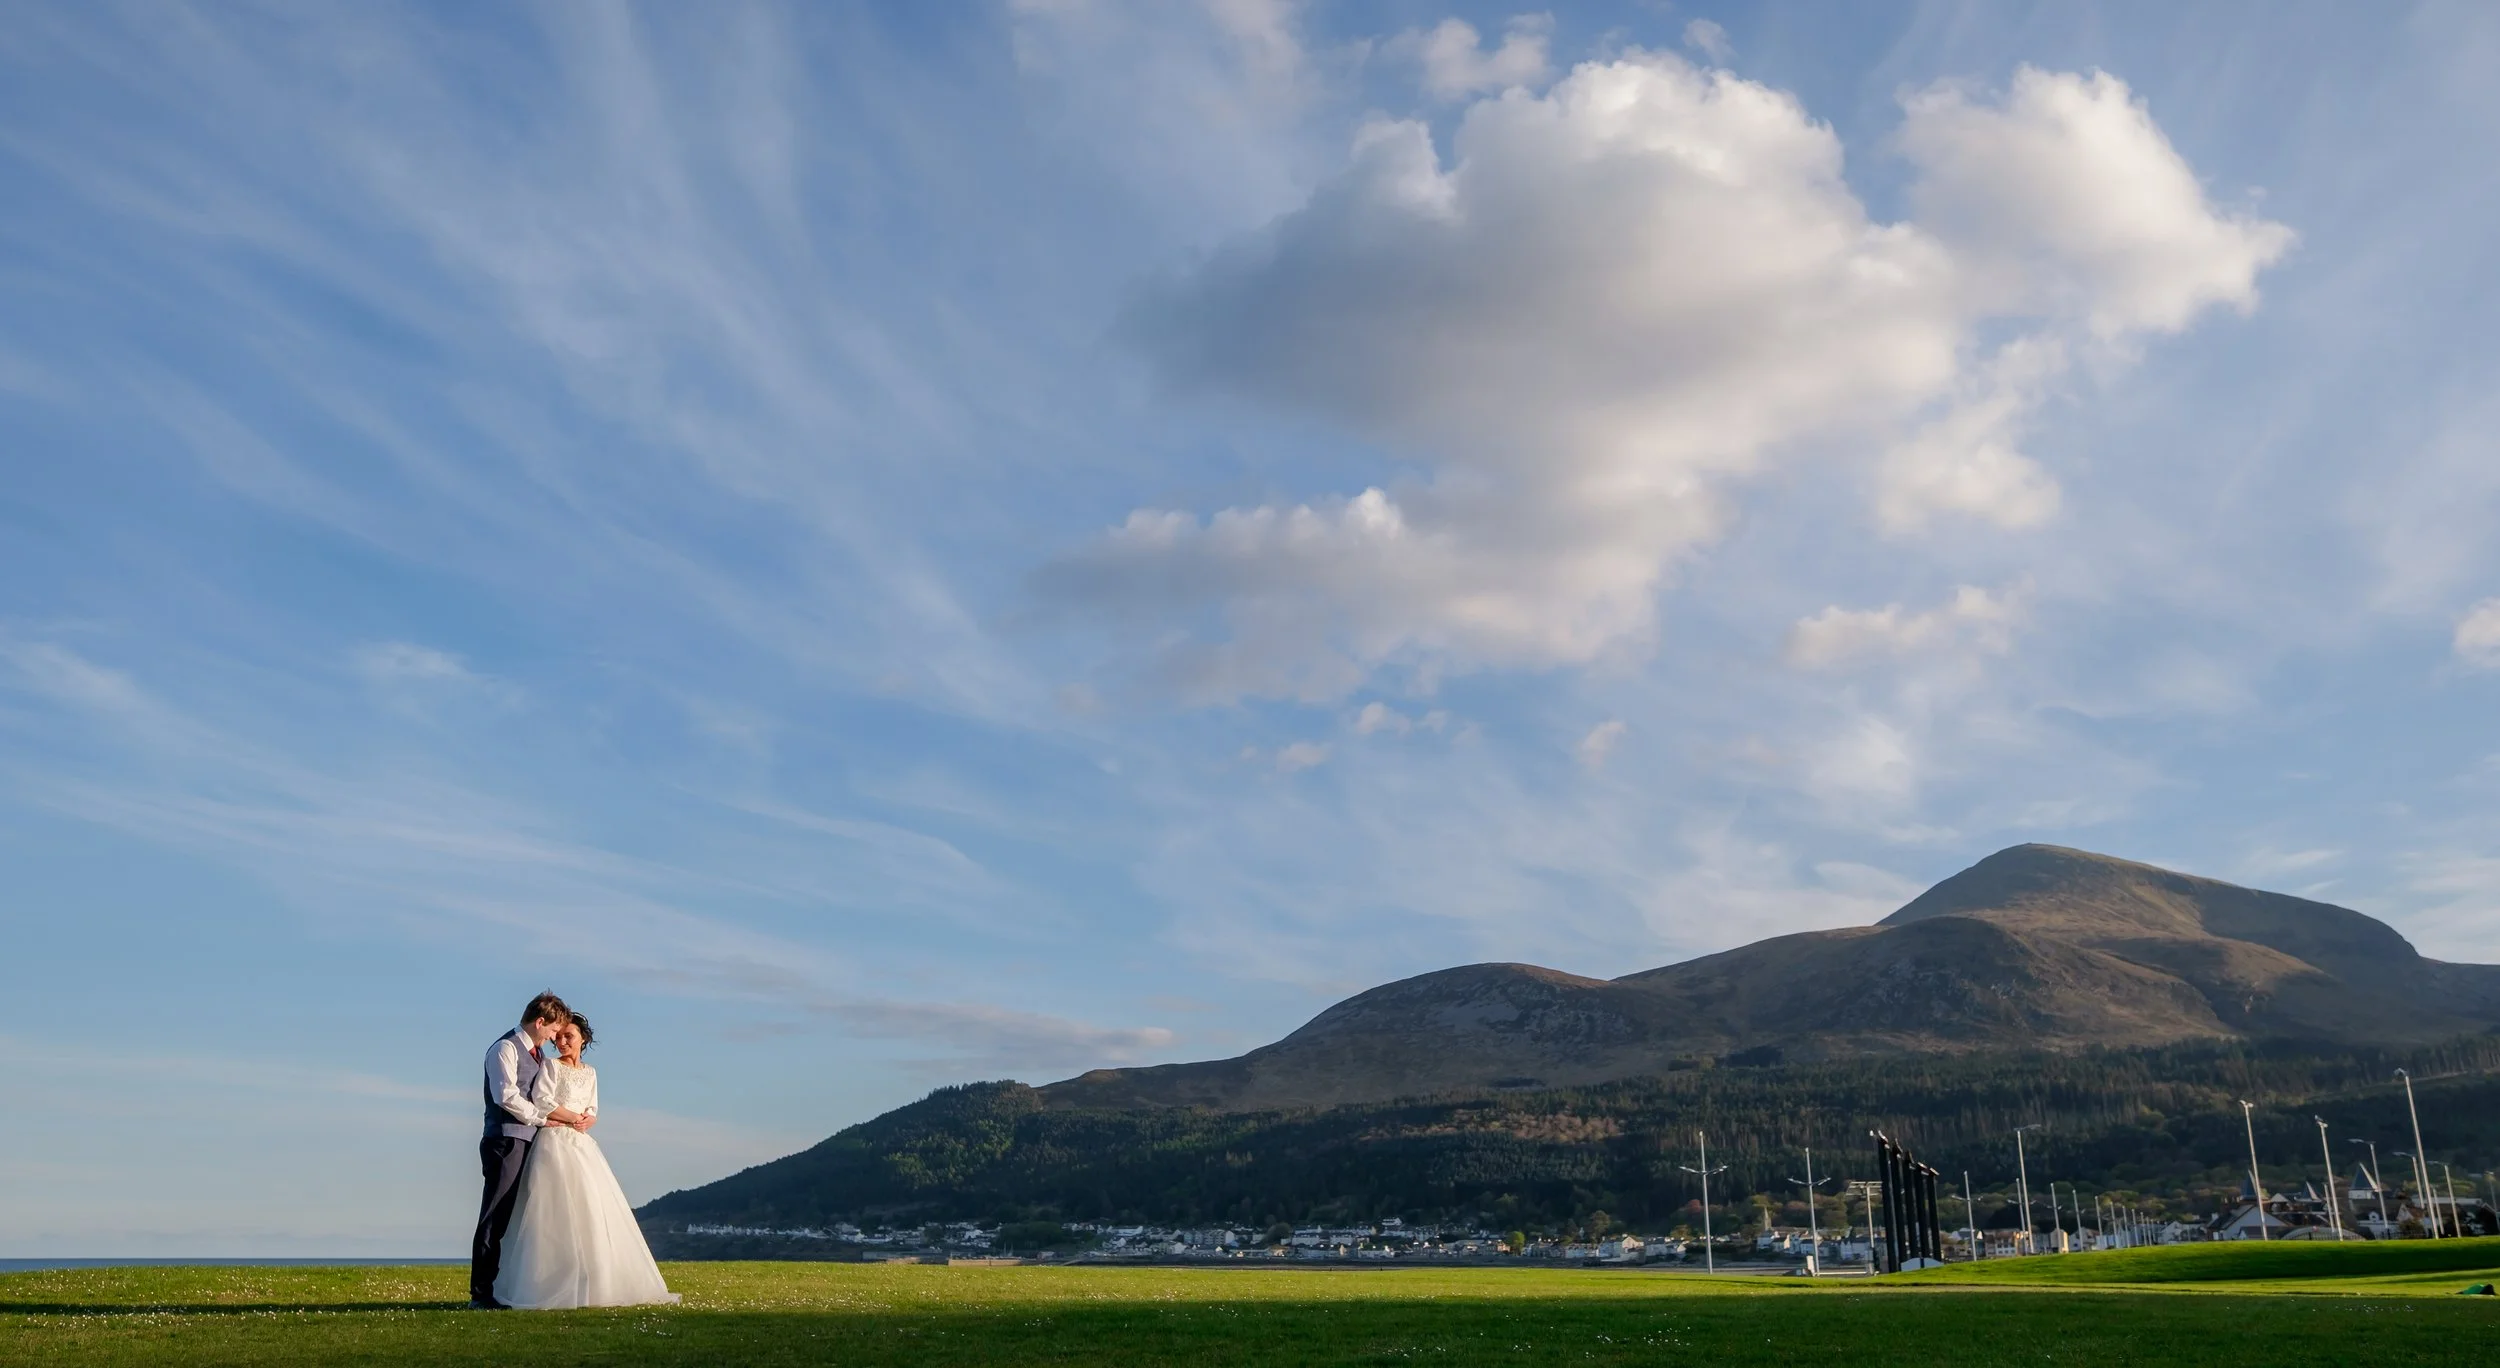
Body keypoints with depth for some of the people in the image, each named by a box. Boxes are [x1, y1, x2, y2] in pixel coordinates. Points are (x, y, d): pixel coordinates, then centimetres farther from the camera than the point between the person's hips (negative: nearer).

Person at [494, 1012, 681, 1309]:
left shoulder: (590, 1073, 17)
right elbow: (542, 1100, -11)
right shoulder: (551, 1067, 1)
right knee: (559, 1211, -13)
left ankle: (595, 1284, 3)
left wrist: (586, 1121, -9)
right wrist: (575, 1118, -6)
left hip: (582, 1145, 6)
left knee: (594, 1211, 1)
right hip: (555, 1142, -6)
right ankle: (554, 1286, -14)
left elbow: (593, 1113, 13)